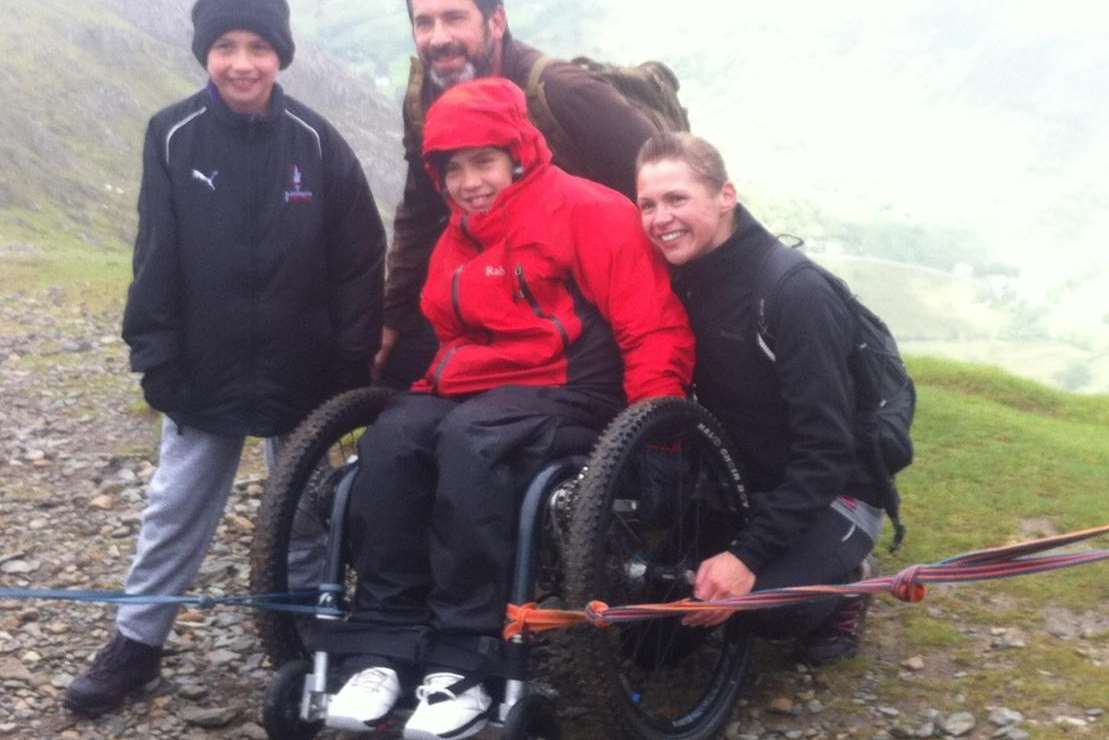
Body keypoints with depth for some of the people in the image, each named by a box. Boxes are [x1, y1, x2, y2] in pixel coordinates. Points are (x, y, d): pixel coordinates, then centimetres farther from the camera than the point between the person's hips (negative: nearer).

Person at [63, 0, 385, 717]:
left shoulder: (317, 142, -8)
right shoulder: (173, 136, -6)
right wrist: (155, 357, -6)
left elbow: (360, 262, -4)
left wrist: (353, 367, -5)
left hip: (302, 376, -1)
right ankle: (137, 641, 24)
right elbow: (157, 259, -2)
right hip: (204, 373, 1)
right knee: (175, 510, 9)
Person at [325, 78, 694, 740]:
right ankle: (385, 648, -19)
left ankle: (462, 662, -28)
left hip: (569, 394, -6)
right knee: (391, 439, -23)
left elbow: (655, 328, -10)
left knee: (472, 440, -35)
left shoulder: (588, 211, -6)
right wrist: (438, 388, 11)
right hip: (475, 390, 7)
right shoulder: (459, 239, 18)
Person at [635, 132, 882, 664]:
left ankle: (843, 581, 4)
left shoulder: (795, 294, -26)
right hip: (744, 484, 7)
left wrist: (748, 555, -33)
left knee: (764, 601, -31)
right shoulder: (684, 282, -3)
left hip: (831, 493, -7)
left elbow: (825, 451, -28)